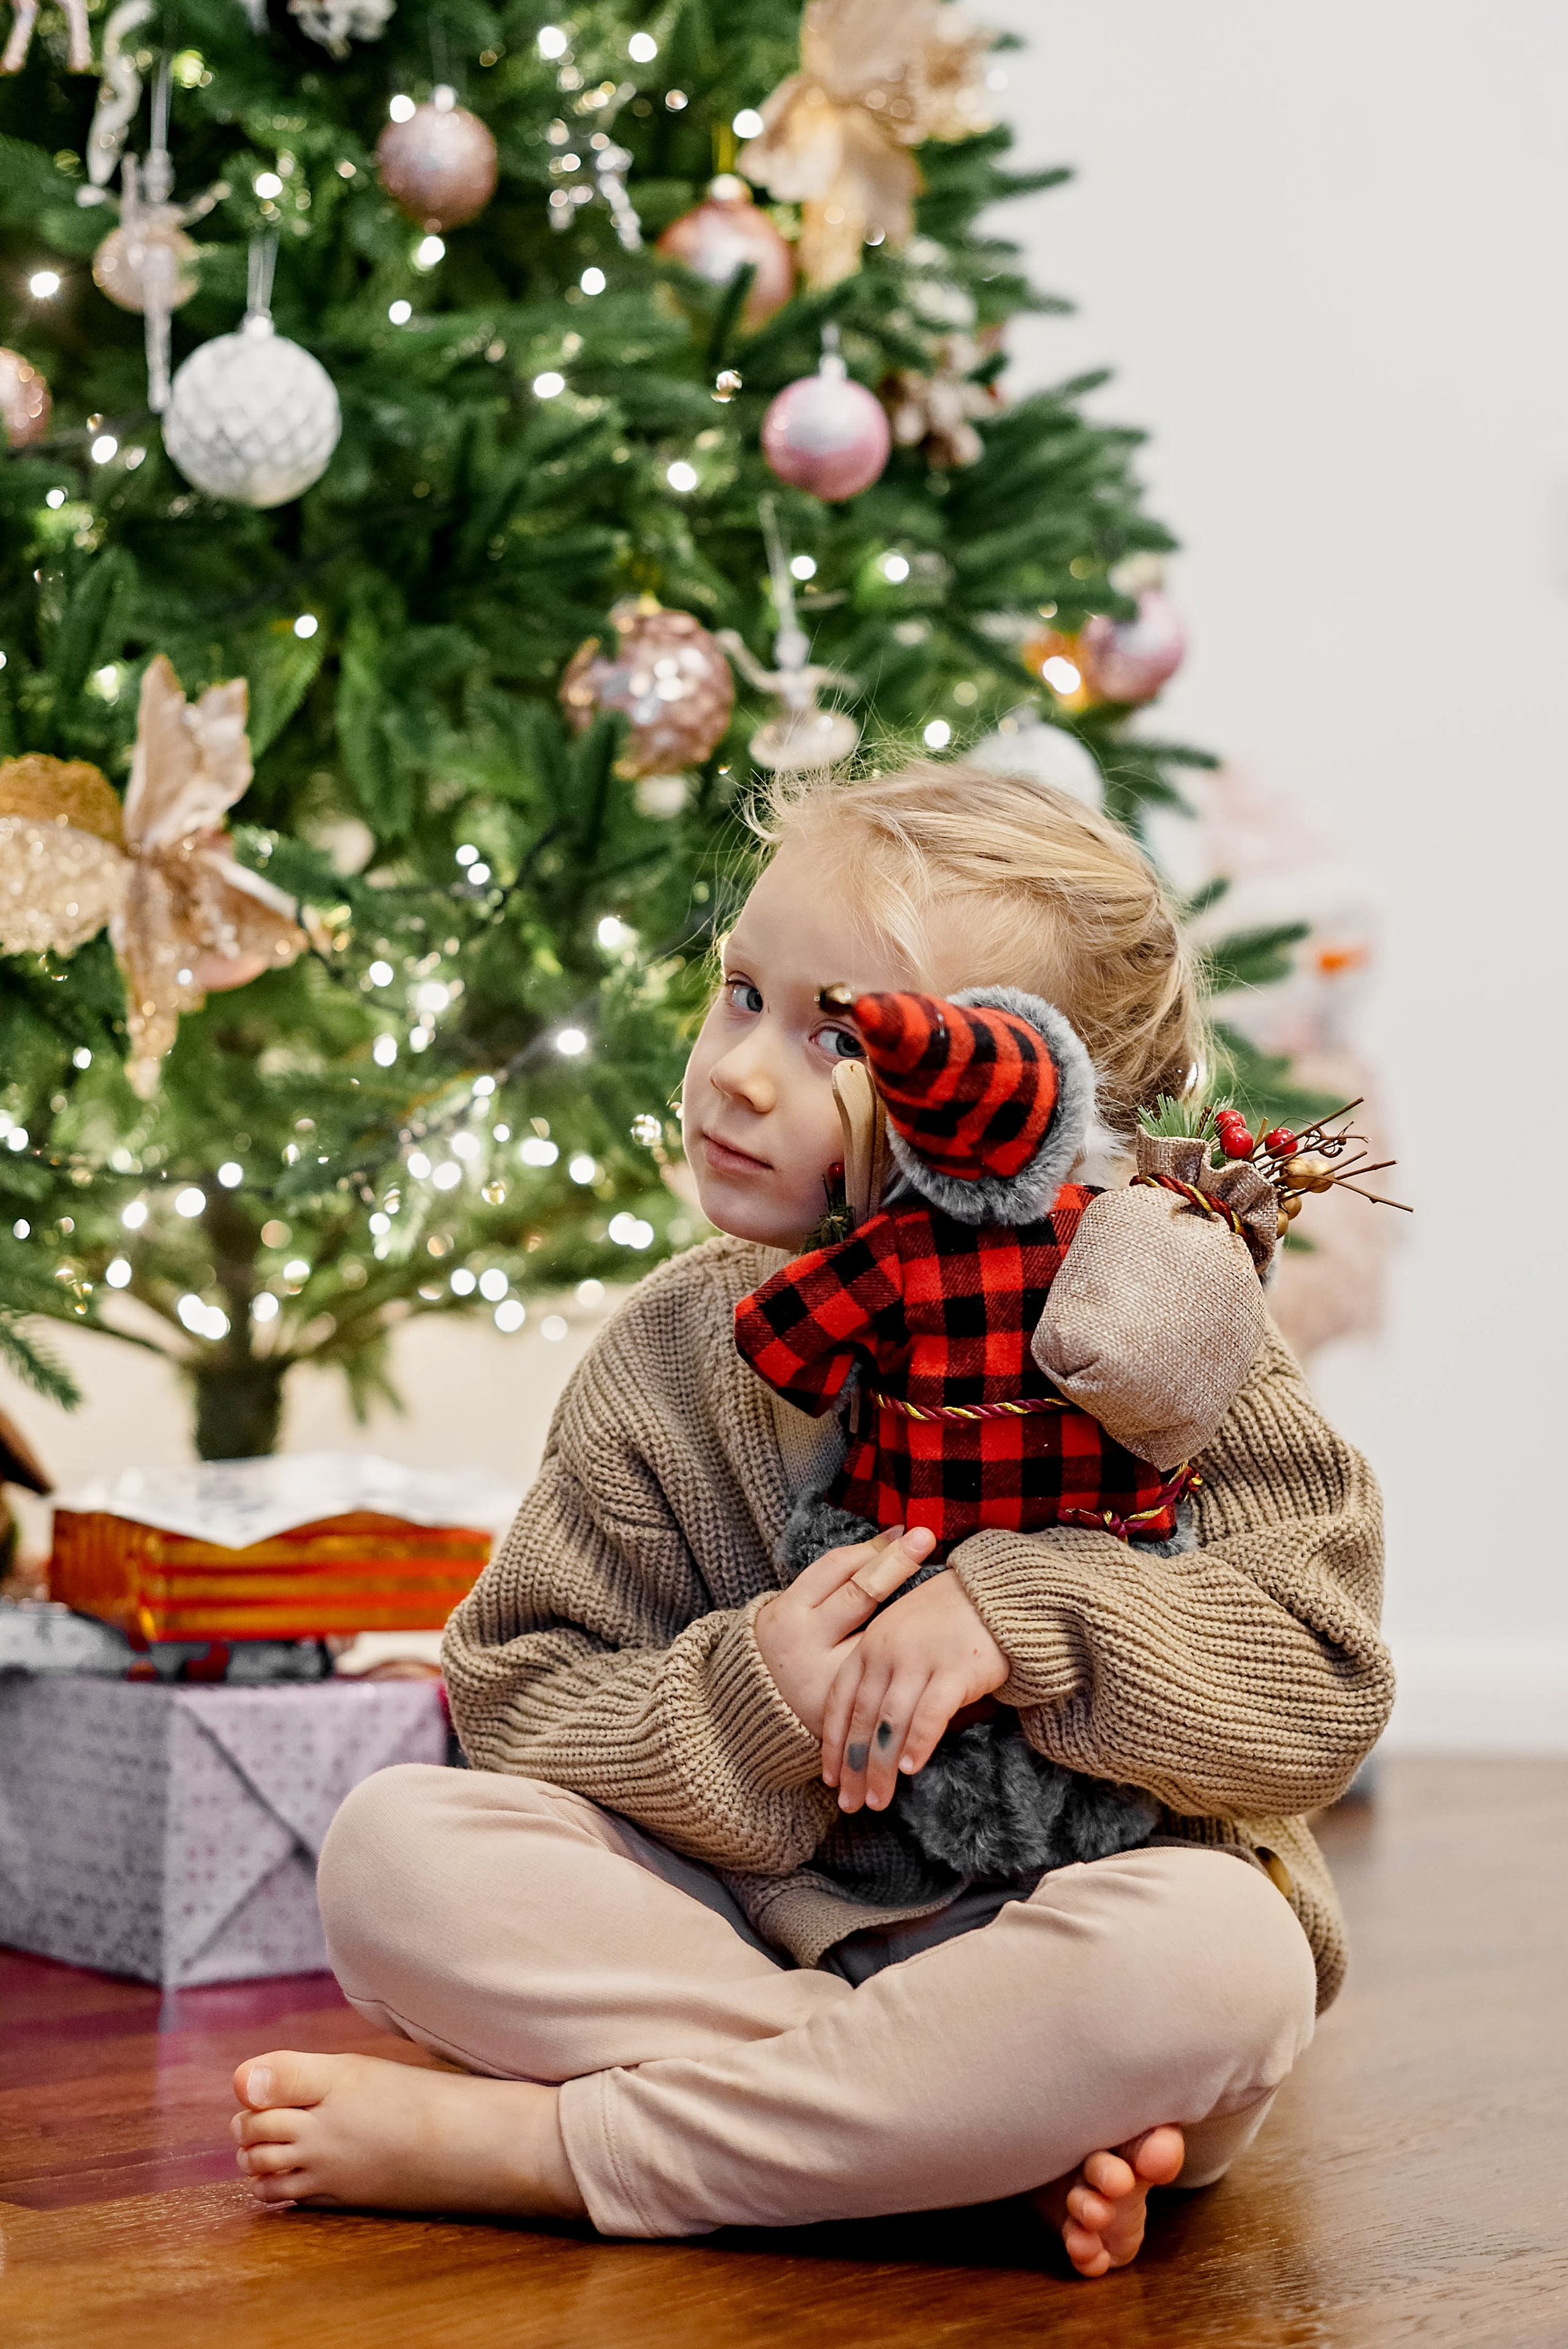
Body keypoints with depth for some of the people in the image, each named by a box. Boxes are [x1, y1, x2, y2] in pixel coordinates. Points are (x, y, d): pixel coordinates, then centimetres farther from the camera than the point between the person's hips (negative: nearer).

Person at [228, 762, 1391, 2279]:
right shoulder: (665, 1359, 2)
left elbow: (1323, 1677, -12)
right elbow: (519, 1704, -1)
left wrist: (1023, 1612, -24)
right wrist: (740, 1702, -20)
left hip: (1048, 1935, -2)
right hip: (755, 1913, 3)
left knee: (1216, 1949, -36)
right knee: (393, 1845, -19)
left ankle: (525, 2143, -25)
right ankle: (1000, 2128, -24)